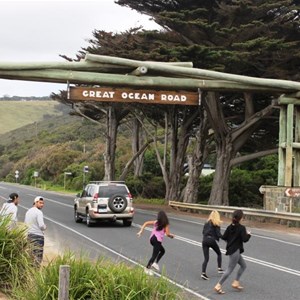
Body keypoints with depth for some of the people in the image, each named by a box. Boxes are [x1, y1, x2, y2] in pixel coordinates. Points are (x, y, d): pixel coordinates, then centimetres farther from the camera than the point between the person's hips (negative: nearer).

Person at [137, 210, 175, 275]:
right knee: (154, 255, 0)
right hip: (158, 240, -7)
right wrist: (172, 235, 16)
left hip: (152, 238, 7)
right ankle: (147, 268, 0)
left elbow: (146, 223, 6)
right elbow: (167, 234, -5)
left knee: (162, 250, 25)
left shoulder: (156, 222, 13)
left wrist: (141, 231, 5)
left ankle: (155, 263, 16)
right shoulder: (166, 224, 1)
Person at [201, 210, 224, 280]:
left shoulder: (207, 223, 13)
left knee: (206, 258, 3)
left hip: (204, 240, 4)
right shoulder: (216, 224, -2)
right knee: (219, 254, 22)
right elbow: (218, 234, -7)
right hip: (212, 240, -4)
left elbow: (203, 232, 12)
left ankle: (203, 273, -13)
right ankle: (219, 269, 17)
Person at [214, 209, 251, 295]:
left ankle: (236, 283, 18)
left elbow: (224, 237, 4)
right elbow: (245, 239, -17)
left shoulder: (230, 227, 5)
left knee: (243, 265, 20)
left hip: (230, 249, 9)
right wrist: (248, 234, 1)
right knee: (230, 269, -3)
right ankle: (218, 286, -3)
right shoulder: (241, 228, -14)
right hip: (235, 250, -9)